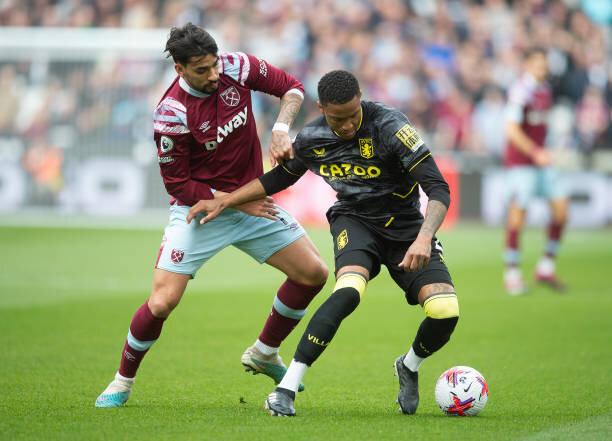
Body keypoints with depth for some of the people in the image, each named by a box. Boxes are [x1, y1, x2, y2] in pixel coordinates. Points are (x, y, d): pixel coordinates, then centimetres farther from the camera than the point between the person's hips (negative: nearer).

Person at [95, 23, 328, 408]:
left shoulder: (237, 67, -13)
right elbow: (177, 184, -17)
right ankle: (123, 382, 8)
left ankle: (264, 354, 23)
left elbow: (292, 87, 1)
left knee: (314, 274, 2)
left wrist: (281, 128, -17)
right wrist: (237, 202, -18)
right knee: (163, 302, -16)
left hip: (251, 200, 5)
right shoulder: (172, 114, -24)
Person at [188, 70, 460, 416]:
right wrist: (224, 202, 10)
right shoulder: (311, 140, -9)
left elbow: (439, 189, -26)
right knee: (349, 290, -34)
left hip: (405, 225, -1)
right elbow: (281, 177, 15)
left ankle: (410, 367, 15)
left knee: (446, 311, -21)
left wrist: (423, 238, -42)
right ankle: (287, 388, -31)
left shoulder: (390, 126, -23)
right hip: (354, 220, 1)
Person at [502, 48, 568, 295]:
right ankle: (512, 275, 2)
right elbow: (512, 130, -21)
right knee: (518, 213, -6)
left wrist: (542, 152, 18)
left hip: (540, 160, 8)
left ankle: (546, 268, 11)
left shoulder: (545, 89, 11)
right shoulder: (520, 91, -16)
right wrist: (536, 153, -25)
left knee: (561, 207, 1)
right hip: (520, 162, -8)